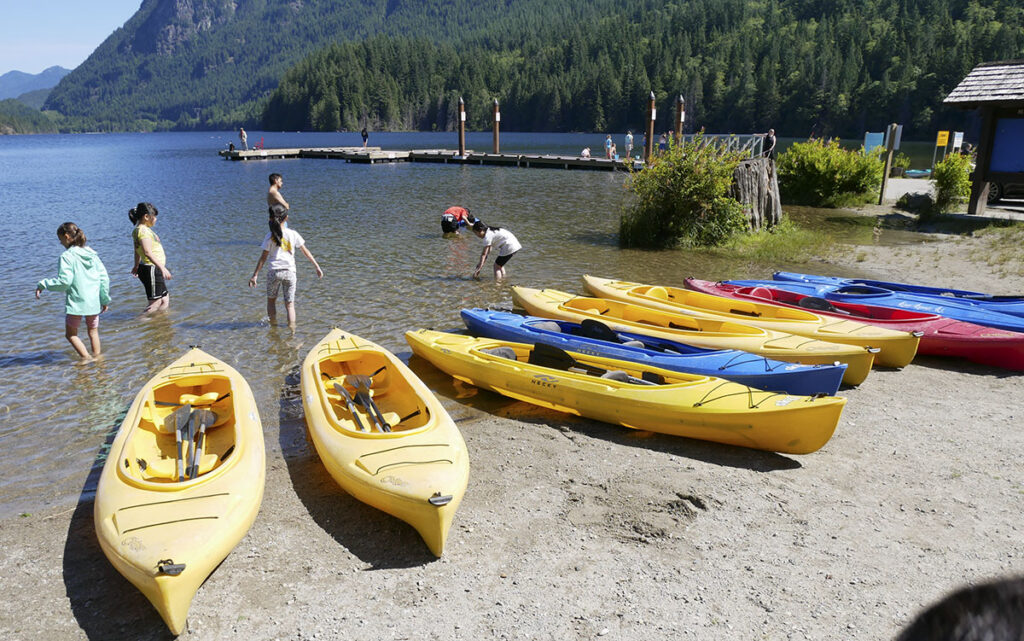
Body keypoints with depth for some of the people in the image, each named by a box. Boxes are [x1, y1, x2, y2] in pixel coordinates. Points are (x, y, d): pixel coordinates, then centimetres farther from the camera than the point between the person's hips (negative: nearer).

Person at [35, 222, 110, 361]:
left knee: (71, 334, 10)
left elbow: (64, 281, -18)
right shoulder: (92, 253, 5)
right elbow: (104, 277, 5)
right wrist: (105, 299, 12)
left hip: (76, 302, -5)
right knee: (93, 332, 19)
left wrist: (42, 285, -4)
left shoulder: (67, 256, -13)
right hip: (94, 301, 6)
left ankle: (86, 358, -2)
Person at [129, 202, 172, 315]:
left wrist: (136, 265, 38)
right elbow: (148, 252, -29)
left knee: (165, 300, 17)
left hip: (154, 270, 11)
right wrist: (162, 267, -32)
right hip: (151, 269, -11)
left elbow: (137, 251, 26)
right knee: (155, 303, -6)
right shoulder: (143, 230, -18)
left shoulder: (139, 229, 13)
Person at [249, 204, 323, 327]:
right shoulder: (293, 234, 0)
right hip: (289, 271, 1)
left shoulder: (270, 236, -4)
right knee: (289, 304, 9)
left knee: (271, 301, 20)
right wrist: (317, 267, 12)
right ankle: (292, 327, 1)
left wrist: (254, 276, 1)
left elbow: (263, 257, -4)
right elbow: (306, 251, 4)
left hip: (274, 271, -1)